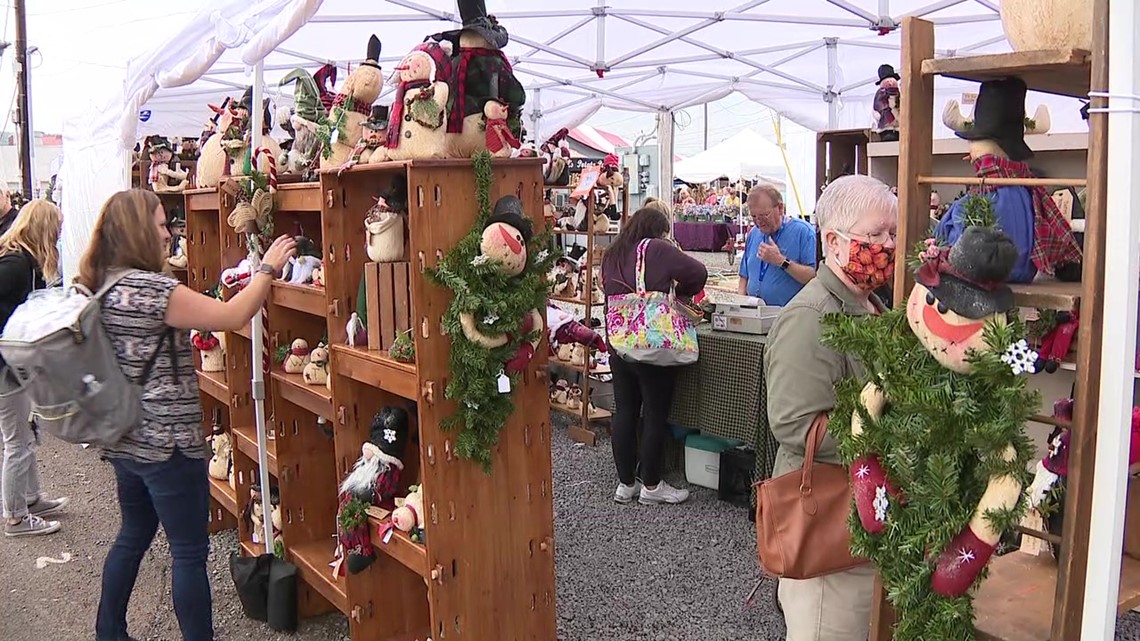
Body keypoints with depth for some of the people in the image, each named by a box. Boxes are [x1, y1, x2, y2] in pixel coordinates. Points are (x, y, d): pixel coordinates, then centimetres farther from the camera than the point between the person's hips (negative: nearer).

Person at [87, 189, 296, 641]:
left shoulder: (104, 285, 6)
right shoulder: (149, 289, -21)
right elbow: (232, 317, -19)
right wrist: (267, 268, -9)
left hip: (125, 438, 10)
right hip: (166, 443, -10)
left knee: (134, 535, 24)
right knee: (190, 552, 1)